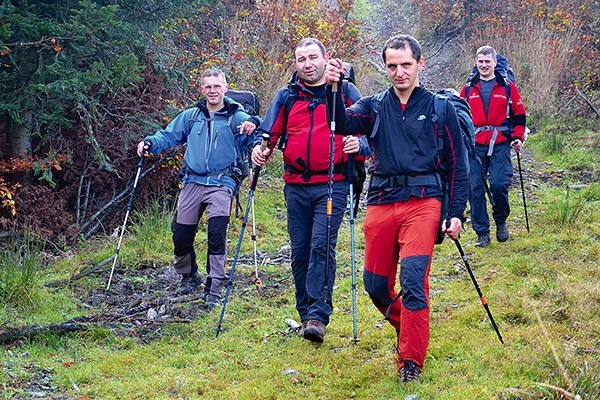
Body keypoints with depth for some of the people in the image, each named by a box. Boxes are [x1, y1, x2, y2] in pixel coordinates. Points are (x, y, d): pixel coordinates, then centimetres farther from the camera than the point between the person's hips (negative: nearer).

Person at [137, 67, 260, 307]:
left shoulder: (237, 117, 5)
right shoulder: (190, 116, 14)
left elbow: (253, 146, -2)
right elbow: (168, 136, 17)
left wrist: (252, 130, -23)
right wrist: (150, 143, -1)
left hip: (222, 184, -3)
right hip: (193, 182, 4)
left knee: (217, 234, -17)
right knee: (181, 235, 4)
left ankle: (214, 289, -10)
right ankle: (188, 276, 32)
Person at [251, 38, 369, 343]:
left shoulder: (345, 92, 5)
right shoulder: (286, 96, 12)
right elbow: (269, 132, 12)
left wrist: (359, 144, -18)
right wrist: (260, 149, -10)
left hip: (332, 185, -4)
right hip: (296, 186, 4)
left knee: (322, 246, -15)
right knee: (300, 251, 7)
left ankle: (318, 316, -15)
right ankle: (306, 315, 18)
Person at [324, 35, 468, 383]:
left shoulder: (439, 107, 6)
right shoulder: (374, 106, 11)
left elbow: (457, 165, 7)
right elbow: (344, 123, -10)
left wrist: (456, 213, 0)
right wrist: (333, 89, -27)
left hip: (422, 201, -3)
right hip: (381, 202, 4)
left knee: (413, 278, -16)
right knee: (376, 285, 8)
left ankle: (411, 361, -4)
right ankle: (405, 327, 37)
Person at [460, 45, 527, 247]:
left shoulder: (507, 86, 7)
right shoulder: (468, 89, 12)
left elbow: (519, 113, 11)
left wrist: (518, 137, 0)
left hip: (500, 146, -2)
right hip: (475, 146, 2)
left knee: (499, 184, -15)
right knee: (475, 189, -2)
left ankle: (501, 221, 12)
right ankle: (482, 232, 7)